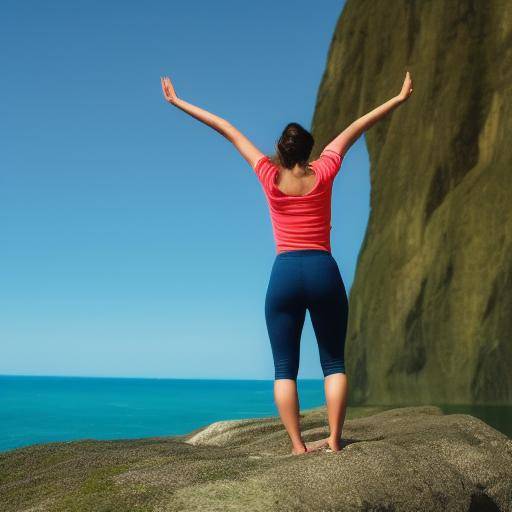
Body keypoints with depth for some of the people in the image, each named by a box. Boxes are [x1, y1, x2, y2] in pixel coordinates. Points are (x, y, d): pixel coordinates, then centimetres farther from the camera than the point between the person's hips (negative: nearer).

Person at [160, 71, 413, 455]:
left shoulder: (270, 177, 3)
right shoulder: (323, 174, 3)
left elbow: (228, 131, 8)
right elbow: (355, 130, 10)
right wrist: (399, 99, 18)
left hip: (285, 273, 0)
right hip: (324, 271, 1)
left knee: (285, 368, 3)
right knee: (334, 363, 9)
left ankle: (299, 447, -4)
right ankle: (334, 441, 1)